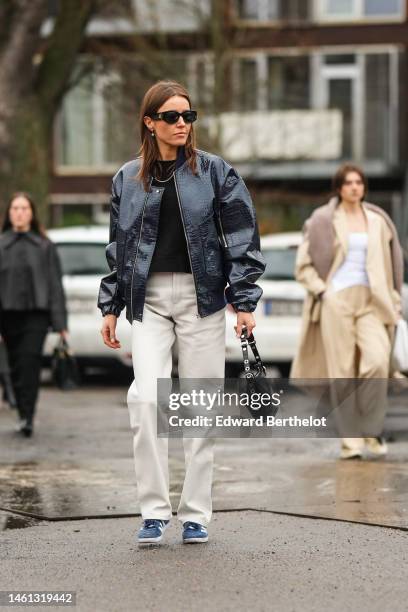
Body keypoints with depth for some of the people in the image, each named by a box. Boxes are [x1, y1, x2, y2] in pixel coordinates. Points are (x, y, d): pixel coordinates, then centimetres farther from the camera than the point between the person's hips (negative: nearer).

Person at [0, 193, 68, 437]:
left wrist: (60, 322, -1)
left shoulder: (44, 246, 6)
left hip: (36, 314, -2)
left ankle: (27, 416, -19)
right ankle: (25, 415, 19)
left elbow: (55, 285, 5)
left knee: (30, 361, -15)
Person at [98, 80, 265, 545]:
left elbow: (241, 240, 0)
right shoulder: (128, 179, 9)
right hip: (149, 300, 1)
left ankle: (196, 514, 9)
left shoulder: (215, 173, 2)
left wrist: (244, 302, -7)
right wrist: (111, 307, 13)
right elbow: (118, 247, 15)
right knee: (145, 397, -14)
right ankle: (154, 511, -7)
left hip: (202, 297, -1)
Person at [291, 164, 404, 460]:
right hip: (336, 299, -2)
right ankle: (350, 439, 0)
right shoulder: (323, 221, 4)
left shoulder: (378, 221, 13)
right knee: (342, 371, -6)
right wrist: (321, 292, -8)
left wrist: (394, 303, 10)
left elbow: (391, 264, 18)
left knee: (377, 361, -18)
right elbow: (304, 265, 5)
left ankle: (372, 430, -6)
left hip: (370, 302, 2)